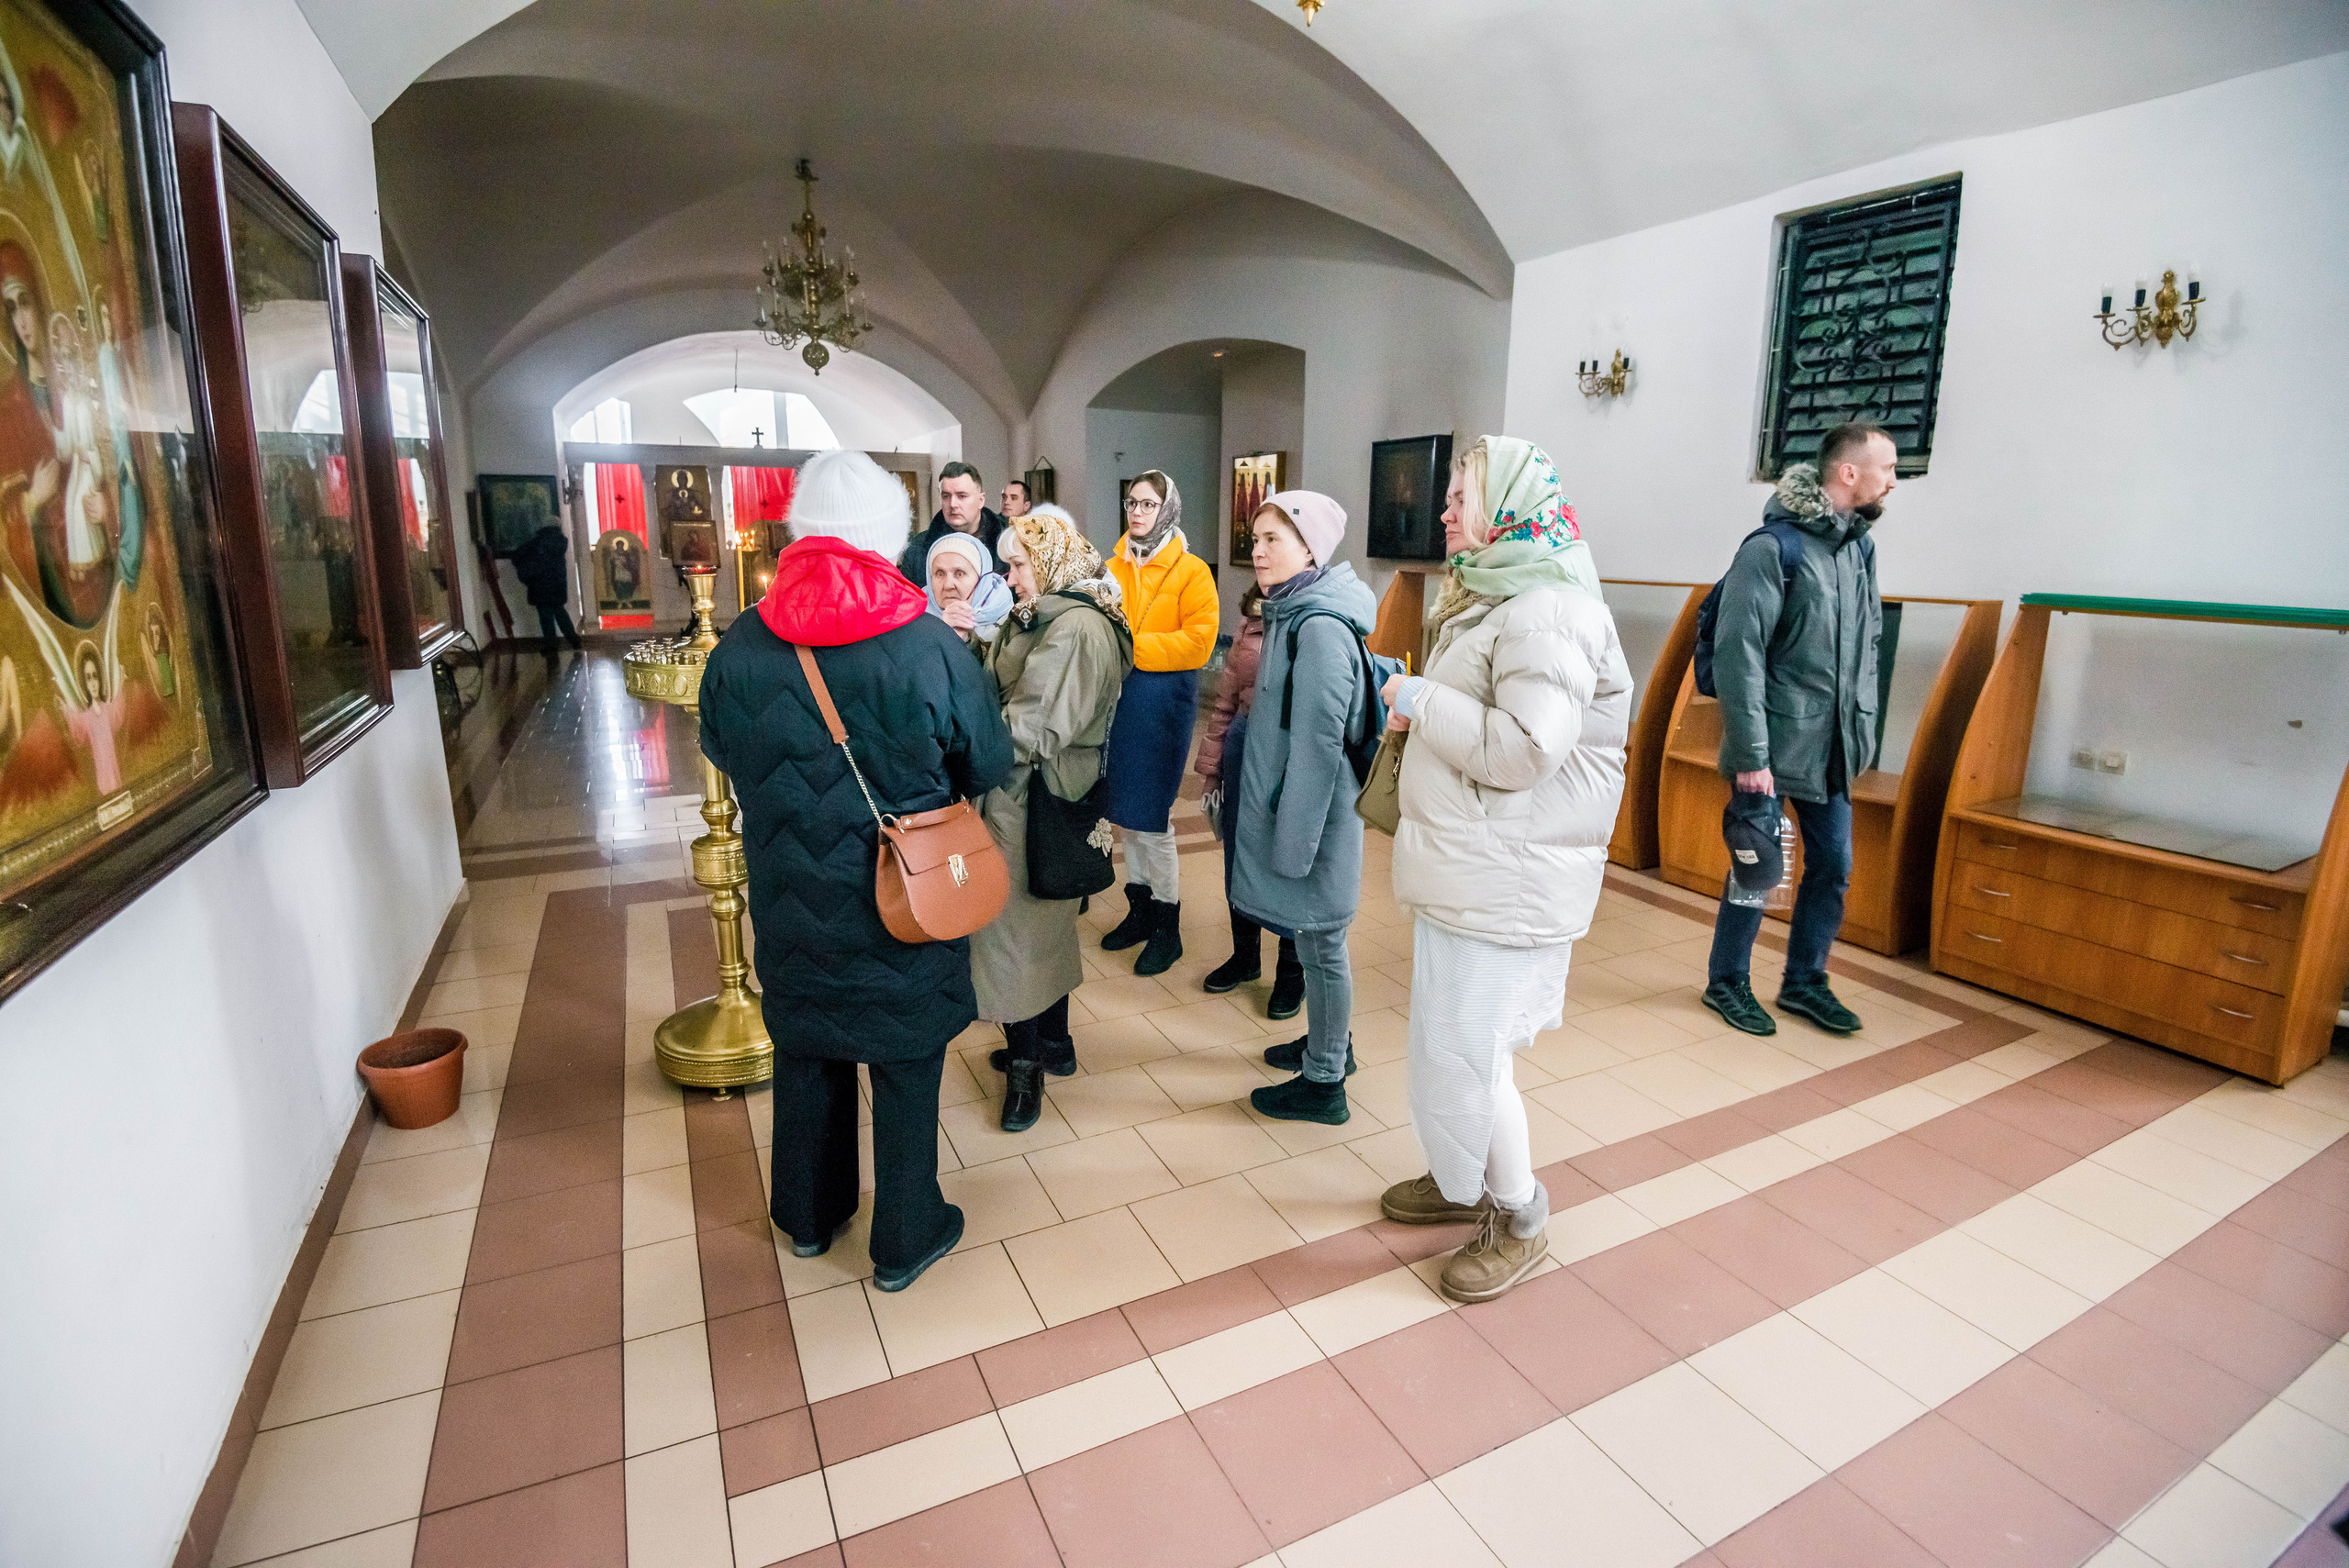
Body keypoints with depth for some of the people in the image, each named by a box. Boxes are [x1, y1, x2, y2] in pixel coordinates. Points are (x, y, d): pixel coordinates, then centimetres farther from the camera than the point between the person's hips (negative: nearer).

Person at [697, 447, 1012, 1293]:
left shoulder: (741, 645, -12)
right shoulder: (932, 647, -21)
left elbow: (718, 750, 6)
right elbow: (990, 767, -9)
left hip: (791, 902, 3)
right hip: (907, 904, -3)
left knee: (806, 1056, 23)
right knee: (906, 1067, 14)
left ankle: (809, 1214, 43)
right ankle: (905, 1239, 31)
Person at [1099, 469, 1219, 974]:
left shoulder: (1191, 571, -6)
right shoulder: (1113, 567, 10)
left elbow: (1199, 642, -15)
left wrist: (1133, 645, -19)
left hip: (1162, 701, -6)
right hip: (1117, 697, 6)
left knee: (1151, 817, -2)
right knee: (1126, 812, 13)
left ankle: (1167, 928, 14)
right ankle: (1139, 910, 30)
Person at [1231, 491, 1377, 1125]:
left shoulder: (1319, 628, -21)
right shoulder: (1294, 614, 9)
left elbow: (1319, 743, -23)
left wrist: (1294, 837, -19)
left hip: (1312, 812, -9)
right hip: (1287, 804, 9)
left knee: (1319, 942, 4)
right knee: (1315, 938, 21)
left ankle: (1323, 1084, 20)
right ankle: (1328, 1041, 39)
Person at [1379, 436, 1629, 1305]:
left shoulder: (1547, 614, -18)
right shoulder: (1491, 598, 15)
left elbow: (1524, 750, -27)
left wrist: (1422, 700, -16)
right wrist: (1418, 710, 4)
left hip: (1505, 887, -10)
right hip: (1464, 873, 10)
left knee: (1465, 1054, 0)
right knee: (1455, 1043, 20)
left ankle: (1519, 1219, 22)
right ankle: (1467, 1179, 39)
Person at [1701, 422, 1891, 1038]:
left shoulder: (1860, 547, 9)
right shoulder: (1771, 546, -13)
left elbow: (1867, 648, 16)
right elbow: (1738, 655, -17)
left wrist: (1863, 733, 10)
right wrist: (1750, 755, -19)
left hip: (1832, 750, 7)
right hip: (1772, 748, -7)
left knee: (1833, 866, 13)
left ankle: (1805, 980, 30)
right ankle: (1727, 982, 21)